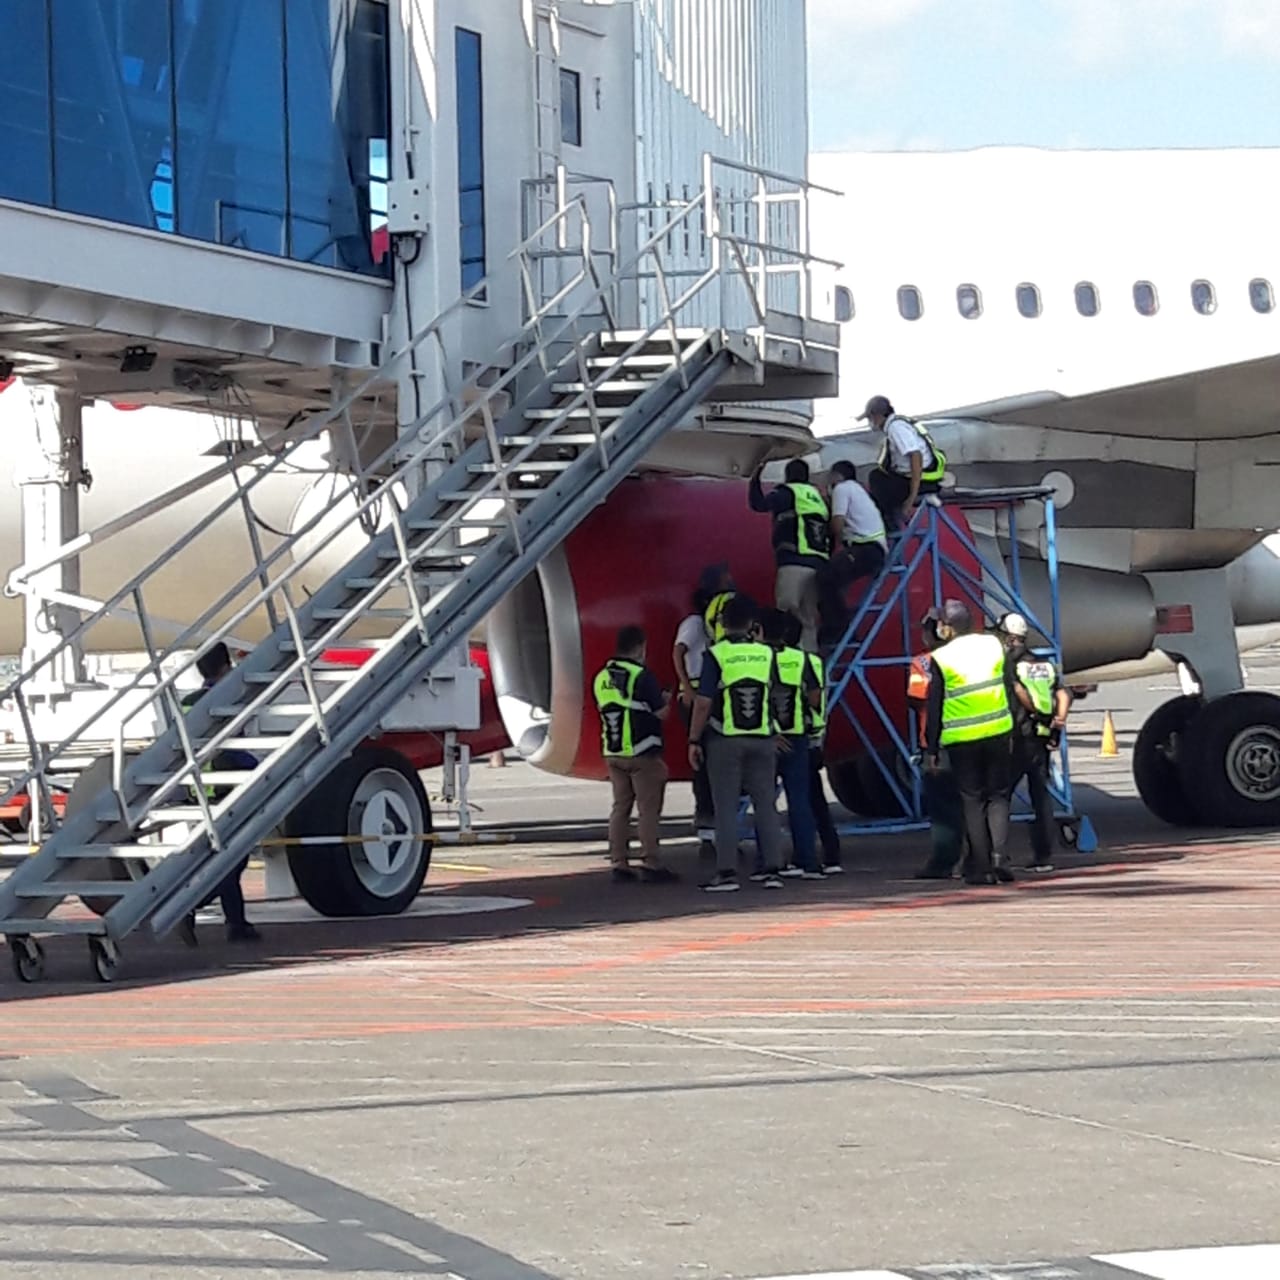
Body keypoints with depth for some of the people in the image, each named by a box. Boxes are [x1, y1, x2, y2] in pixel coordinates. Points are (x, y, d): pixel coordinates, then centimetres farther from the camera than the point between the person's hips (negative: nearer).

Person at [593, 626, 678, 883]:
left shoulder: (602, 677, 10)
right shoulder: (642, 675, -13)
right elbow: (660, 713, -12)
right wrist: (665, 701, 11)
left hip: (612, 753, 7)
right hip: (642, 753, -7)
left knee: (620, 807, 10)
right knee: (648, 809, -3)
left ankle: (619, 864, 8)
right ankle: (651, 864, -5)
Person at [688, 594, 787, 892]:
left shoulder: (716, 654, -9)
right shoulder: (766, 654, 3)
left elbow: (704, 702, -12)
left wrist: (694, 740, -3)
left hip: (725, 741, -3)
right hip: (762, 740, 3)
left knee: (725, 807, 0)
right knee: (766, 805, 8)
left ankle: (727, 872, -2)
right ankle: (771, 868, 7)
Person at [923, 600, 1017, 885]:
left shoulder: (941, 658, -6)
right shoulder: (993, 645, 5)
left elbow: (935, 709, -4)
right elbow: (1010, 691, 9)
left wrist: (931, 750, 2)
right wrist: (1011, 732, 17)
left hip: (962, 740, -2)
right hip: (998, 733, 3)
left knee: (972, 801, 5)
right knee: (998, 796, 11)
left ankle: (980, 866, 4)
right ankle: (999, 854, -7)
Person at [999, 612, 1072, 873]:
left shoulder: (1009, 663, -5)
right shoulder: (1046, 665, 15)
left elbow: (1019, 691, -21)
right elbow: (1063, 696, 4)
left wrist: (1036, 713, -11)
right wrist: (1059, 719, -7)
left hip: (1018, 738, -6)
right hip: (1043, 740, 6)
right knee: (1041, 797, 8)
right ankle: (1044, 856, 5)